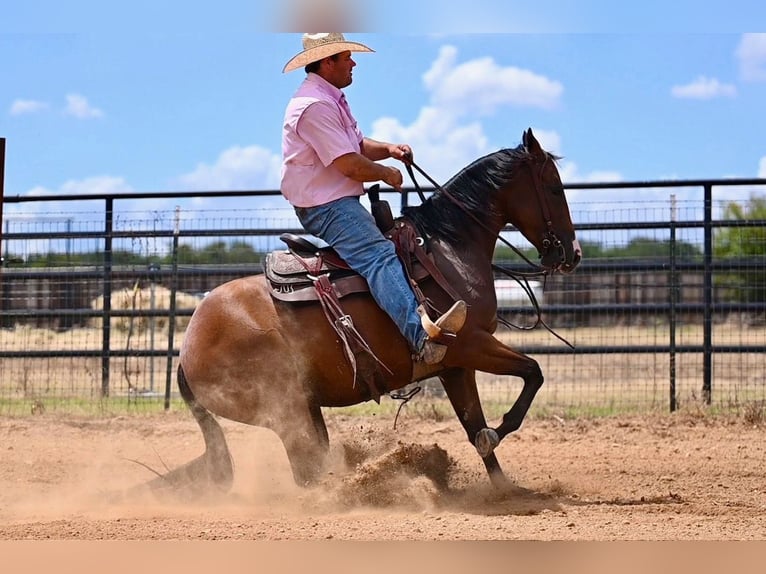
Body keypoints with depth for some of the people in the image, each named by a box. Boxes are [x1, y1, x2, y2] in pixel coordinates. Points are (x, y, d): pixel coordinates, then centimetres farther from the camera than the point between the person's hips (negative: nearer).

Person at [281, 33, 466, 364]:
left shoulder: (331, 100, 19)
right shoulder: (314, 105, -18)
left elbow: (358, 145, 24)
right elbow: (350, 165, -21)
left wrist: (388, 149, 4)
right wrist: (386, 174, -4)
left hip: (340, 203, 12)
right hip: (325, 208, -12)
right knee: (379, 256, -30)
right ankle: (422, 335, -50)